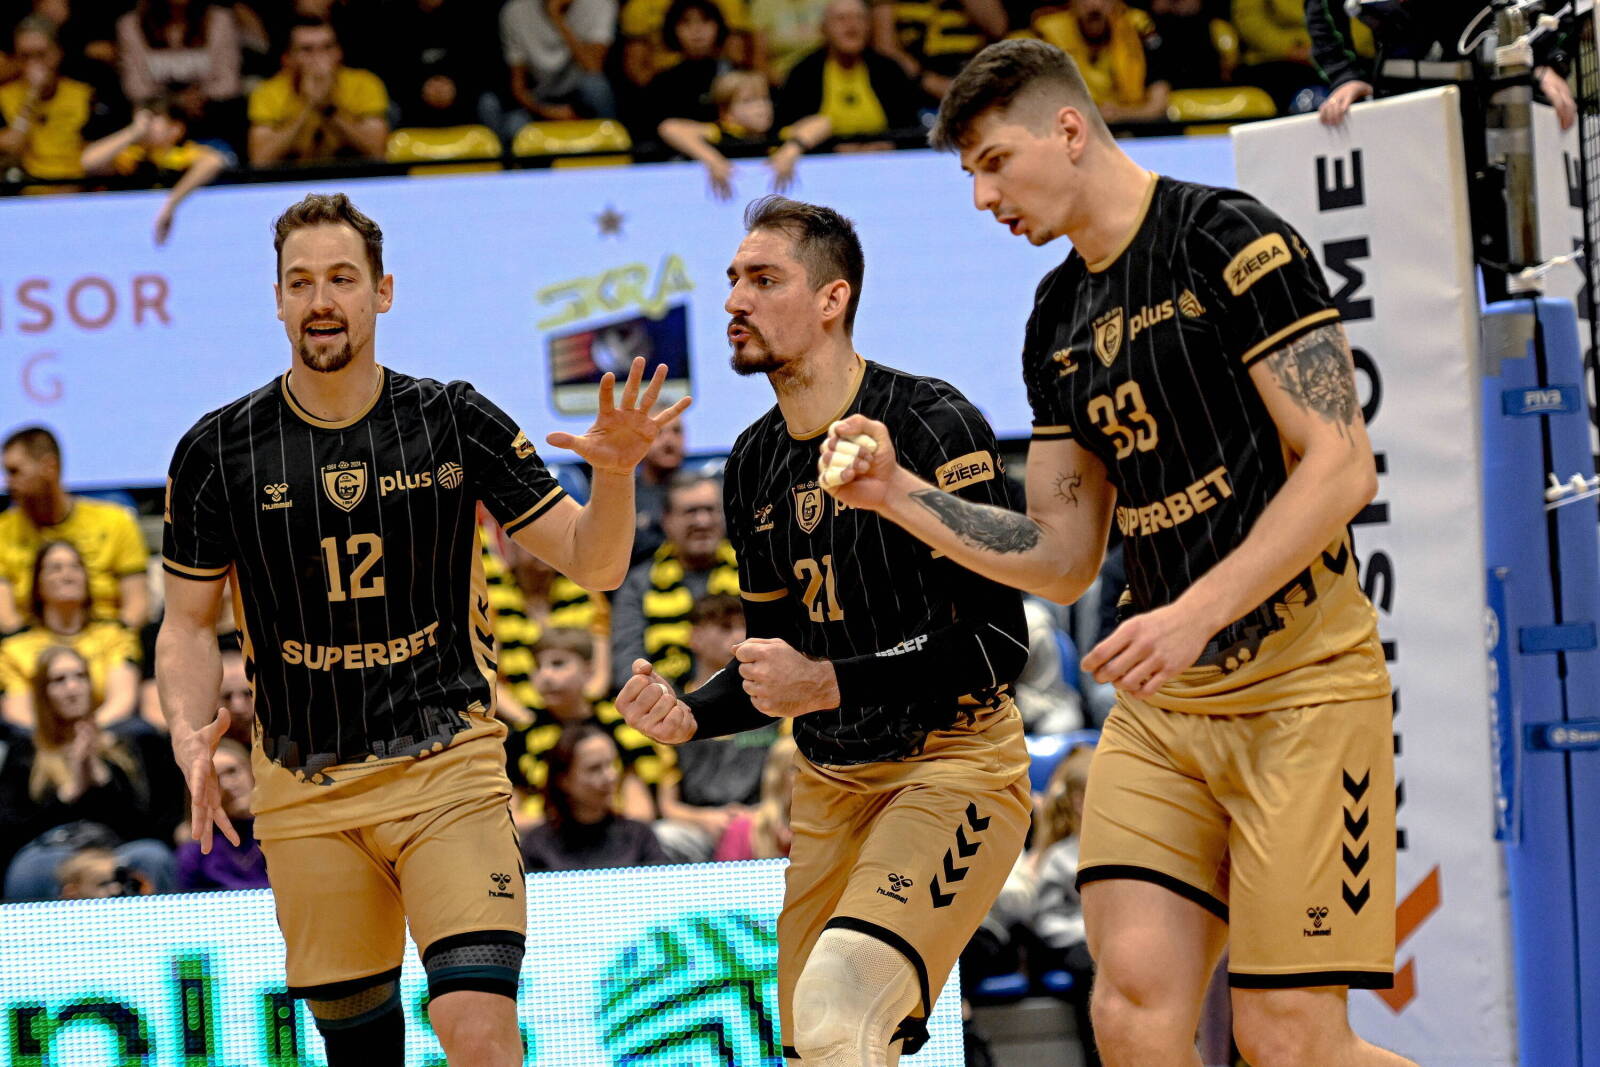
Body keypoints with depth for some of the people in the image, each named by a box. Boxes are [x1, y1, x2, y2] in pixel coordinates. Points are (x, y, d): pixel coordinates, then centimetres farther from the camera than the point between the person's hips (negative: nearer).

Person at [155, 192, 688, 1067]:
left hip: (448, 767, -2)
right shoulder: (217, 452, 1)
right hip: (303, 792, 2)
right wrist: (190, 734, -10)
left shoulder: (458, 424, -1)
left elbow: (593, 564, 2)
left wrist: (615, 472, -18)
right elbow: (188, 623, 9)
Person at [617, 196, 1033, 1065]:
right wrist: (689, 715, -2)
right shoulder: (754, 463, 9)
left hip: (953, 763, -8)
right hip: (831, 783, 8)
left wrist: (830, 684, -24)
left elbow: (999, 643, -19)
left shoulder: (931, 424, -14)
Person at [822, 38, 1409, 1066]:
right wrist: (901, 496, 5)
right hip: (1159, 706, 7)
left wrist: (1195, 613, -22)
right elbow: (1064, 557, 17)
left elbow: (1341, 468, -15)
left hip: (1301, 683, -7)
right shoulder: (1059, 316, 15)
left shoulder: (1227, 239, -9)